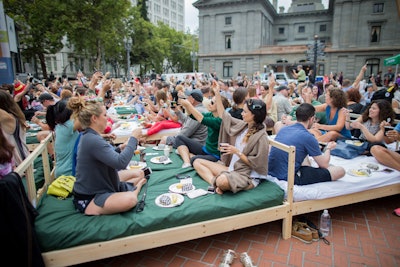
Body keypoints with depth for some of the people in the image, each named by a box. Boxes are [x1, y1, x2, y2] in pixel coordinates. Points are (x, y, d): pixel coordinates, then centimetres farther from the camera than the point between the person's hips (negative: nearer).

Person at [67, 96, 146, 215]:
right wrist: (134, 138, -24)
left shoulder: (89, 136, 3)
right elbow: (121, 162, -35)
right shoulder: (92, 140, -28)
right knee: (130, 199, -32)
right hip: (88, 199, -10)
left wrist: (122, 148, 0)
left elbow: (108, 157, 14)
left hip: (95, 187, 10)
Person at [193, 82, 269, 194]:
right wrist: (217, 93, 10)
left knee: (222, 181, -42)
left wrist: (237, 152, -21)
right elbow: (223, 115, 13)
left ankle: (218, 184, -7)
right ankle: (216, 183, -17)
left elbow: (256, 164, -17)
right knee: (197, 162, 2)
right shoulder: (242, 125, 4)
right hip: (232, 168, 9)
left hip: (247, 176, -8)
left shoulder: (261, 137, -17)